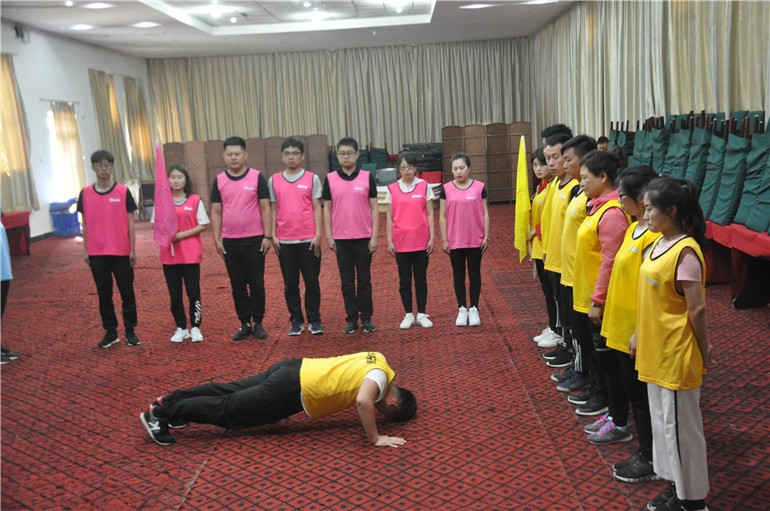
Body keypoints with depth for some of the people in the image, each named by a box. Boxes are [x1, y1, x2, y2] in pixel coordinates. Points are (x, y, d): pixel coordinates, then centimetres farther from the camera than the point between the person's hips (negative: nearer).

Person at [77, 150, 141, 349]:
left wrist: (133, 250, -4)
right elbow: (85, 224, 8)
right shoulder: (85, 194, 3)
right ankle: (110, 332, 18)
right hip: (97, 253, 2)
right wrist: (86, 250, 5)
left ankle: (130, 331, 17)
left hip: (121, 252, -2)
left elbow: (130, 222, -1)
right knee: (104, 294, 8)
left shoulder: (123, 192, -2)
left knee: (127, 292, 6)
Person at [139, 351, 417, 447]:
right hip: (293, 390, -8)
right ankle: (160, 414, 9)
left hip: (295, 370, 8)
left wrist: (369, 410, 26)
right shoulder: (380, 375, -17)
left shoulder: (378, 359, 10)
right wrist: (375, 438, -25)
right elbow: (363, 401, -37)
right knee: (228, 410, 2)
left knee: (230, 392, 17)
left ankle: (168, 402, 26)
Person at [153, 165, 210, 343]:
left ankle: (195, 328, 14)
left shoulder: (195, 200, -1)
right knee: (174, 294, 7)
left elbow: (203, 225, -3)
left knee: (193, 292, 3)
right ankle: (181, 328, 17)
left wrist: (182, 234, -14)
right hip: (169, 255, 2)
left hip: (191, 254, -2)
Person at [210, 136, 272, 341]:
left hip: (254, 240, -2)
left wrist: (267, 236, -8)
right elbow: (216, 212, 6)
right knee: (237, 285, 8)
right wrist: (217, 239, 0)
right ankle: (245, 324, 18)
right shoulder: (219, 181, 5)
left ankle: (258, 323, 14)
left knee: (256, 284, 3)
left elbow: (265, 208, -3)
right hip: (230, 242, 2)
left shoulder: (257, 177, -2)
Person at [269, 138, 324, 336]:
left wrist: (318, 235, -7)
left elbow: (317, 208, 0)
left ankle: (314, 320, 14)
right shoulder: (274, 181, 5)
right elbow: (273, 209, 7)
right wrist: (273, 235, 0)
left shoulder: (312, 179, 1)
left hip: (308, 240, -1)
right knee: (290, 284, 7)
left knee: (312, 281, 4)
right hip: (284, 241, 2)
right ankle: (296, 320, 17)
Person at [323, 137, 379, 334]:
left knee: (364, 280, 6)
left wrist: (374, 235, -5)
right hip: (341, 239, 1)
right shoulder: (330, 179, 2)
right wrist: (329, 236, -2)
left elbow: (374, 208, 0)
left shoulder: (367, 177, 0)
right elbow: (327, 209, 4)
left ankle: (366, 318, 16)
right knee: (347, 281, 7)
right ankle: (351, 319, 16)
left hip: (363, 238, -1)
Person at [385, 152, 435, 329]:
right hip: (401, 242, 1)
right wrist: (389, 241, -2)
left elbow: (430, 214, 1)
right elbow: (390, 217, 3)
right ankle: (409, 315, 17)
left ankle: (421, 314, 17)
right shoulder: (392, 189, 1)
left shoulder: (424, 186, 0)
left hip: (421, 241, -1)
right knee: (404, 280, 7)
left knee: (421, 279, 7)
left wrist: (432, 238, -4)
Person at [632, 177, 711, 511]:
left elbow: (697, 310, -18)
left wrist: (704, 355, -11)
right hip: (655, 352, 9)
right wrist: (638, 335, 16)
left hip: (677, 356, -9)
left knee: (680, 425, 5)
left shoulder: (685, 252, -22)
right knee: (662, 420, 19)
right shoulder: (658, 244, 6)